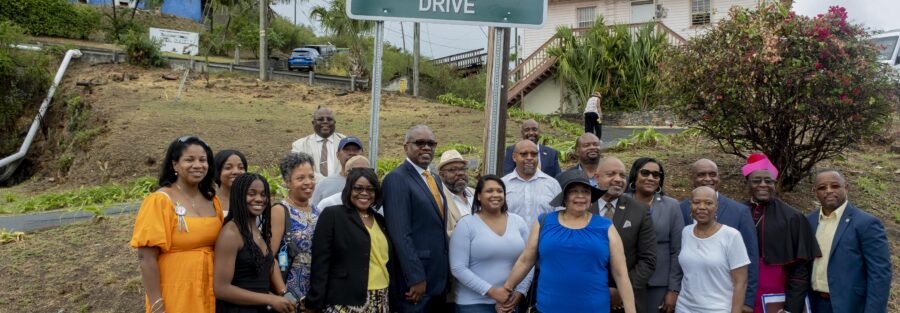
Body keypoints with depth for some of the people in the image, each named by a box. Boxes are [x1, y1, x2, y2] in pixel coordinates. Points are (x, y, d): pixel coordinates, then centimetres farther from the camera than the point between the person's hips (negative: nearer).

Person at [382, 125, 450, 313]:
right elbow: (400, 234, -19)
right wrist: (416, 278, -21)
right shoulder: (397, 179, -12)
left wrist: (445, 273, 14)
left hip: (438, 278, 8)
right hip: (414, 278, -8)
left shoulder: (435, 179, 15)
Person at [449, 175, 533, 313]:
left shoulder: (518, 221, 5)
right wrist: (491, 291, -16)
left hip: (512, 302, 3)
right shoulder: (466, 224, -6)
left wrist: (520, 292, -5)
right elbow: (458, 268, -11)